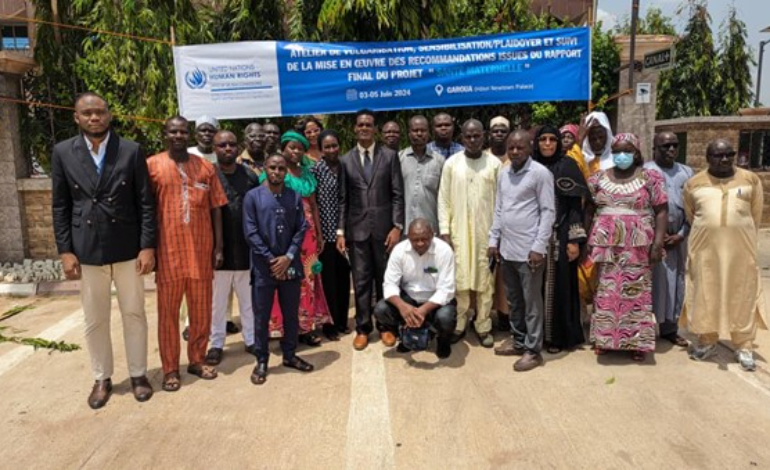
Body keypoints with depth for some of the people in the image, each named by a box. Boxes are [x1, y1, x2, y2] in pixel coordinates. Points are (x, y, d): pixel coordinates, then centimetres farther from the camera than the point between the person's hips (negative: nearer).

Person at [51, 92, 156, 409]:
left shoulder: (131, 151, -2)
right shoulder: (63, 153, 2)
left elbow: (146, 202, -3)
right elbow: (60, 206, 3)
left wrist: (148, 246, -8)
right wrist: (65, 250, -3)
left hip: (128, 248, -1)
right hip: (87, 250, 1)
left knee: (134, 314, 9)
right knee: (95, 320, 11)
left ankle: (138, 374, 24)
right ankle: (102, 378, 27)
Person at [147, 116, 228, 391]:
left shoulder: (205, 166, 8)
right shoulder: (152, 165, 1)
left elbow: (216, 208, 8)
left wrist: (219, 246, 3)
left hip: (202, 250, 3)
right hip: (168, 251, -2)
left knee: (202, 311, 10)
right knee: (168, 312, 6)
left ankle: (197, 360, 26)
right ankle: (170, 369, 16)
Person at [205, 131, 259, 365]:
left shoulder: (250, 175, 5)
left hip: (246, 249, 2)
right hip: (218, 249, -2)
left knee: (249, 299, 13)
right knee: (217, 301, 9)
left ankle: (252, 339, 27)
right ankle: (216, 343, 22)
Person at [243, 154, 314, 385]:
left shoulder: (295, 197, 7)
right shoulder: (252, 196, -2)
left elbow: (301, 229, 2)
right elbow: (251, 233, -7)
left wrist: (288, 257, -10)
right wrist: (271, 259, -11)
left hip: (290, 265, 3)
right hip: (264, 267, -3)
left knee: (291, 314, 12)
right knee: (261, 316, 5)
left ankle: (290, 355, 29)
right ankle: (261, 361, 19)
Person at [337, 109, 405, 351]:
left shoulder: (390, 156, 2)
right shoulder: (346, 160, 7)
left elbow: (397, 194, -1)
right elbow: (343, 199, 6)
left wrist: (397, 226, -9)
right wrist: (340, 231, 0)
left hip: (384, 226, -1)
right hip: (357, 228, 1)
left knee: (385, 278, 9)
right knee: (361, 280, 5)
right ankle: (363, 328, 17)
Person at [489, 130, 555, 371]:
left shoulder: (540, 173, -8)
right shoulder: (503, 173, 10)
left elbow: (548, 211, -10)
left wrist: (539, 247, -15)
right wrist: (494, 240, 10)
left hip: (529, 249, -6)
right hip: (506, 248, 6)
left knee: (531, 302, 3)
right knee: (513, 300, 16)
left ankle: (533, 350, 13)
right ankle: (518, 341, 30)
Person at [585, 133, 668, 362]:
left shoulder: (650, 178, 1)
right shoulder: (599, 178, 8)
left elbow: (661, 211, -2)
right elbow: (588, 210, 11)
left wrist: (658, 242, -10)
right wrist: (586, 239, 5)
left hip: (638, 246, -2)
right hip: (606, 245, 2)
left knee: (636, 291, 1)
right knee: (606, 290, 5)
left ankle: (637, 342, 11)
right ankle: (604, 338, 16)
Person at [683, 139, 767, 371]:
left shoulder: (751, 180, 3)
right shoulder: (694, 183, 3)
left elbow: (756, 215, 10)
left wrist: (744, 239, 11)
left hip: (740, 249, 0)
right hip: (705, 248, 0)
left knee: (741, 295, 6)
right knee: (706, 294, 7)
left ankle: (743, 346, 16)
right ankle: (707, 341, 21)